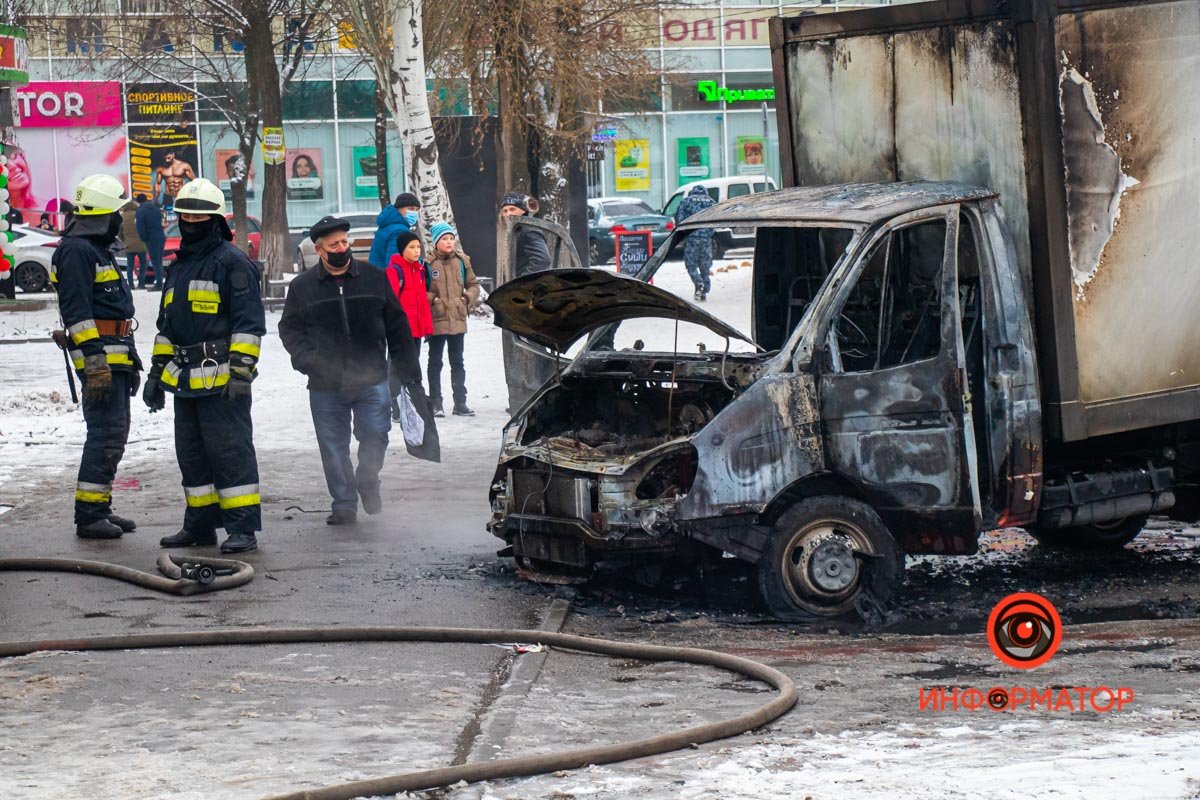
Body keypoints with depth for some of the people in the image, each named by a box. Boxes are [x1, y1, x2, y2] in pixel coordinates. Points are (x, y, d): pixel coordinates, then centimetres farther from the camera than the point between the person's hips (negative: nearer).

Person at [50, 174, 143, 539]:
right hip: (99, 358, -11)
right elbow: (76, 310, -20)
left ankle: (100, 509, 19)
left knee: (113, 434, 13)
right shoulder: (75, 251, -13)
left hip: (115, 358, 11)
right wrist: (95, 362, -25)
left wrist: (131, 360, 28)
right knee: (105, 434, -12)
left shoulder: (98, 250, 20)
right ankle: (88, 516, -11)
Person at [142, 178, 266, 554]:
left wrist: (241, 369, -19)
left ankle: (243, 528, -6)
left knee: (230, 451, -8)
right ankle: (200, 525, 20)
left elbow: (249, 322, -12)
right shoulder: (180, 267, 21)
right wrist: (157, 371, 24)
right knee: (191, 453, 12)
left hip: (222, 380, -9)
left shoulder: (232, 262, -6)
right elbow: (167, 325, 28)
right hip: (185, 380, 9)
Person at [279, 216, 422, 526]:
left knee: (375, 434, -6)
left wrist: (408, 371, 6)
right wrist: (306, 359, -11)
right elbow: (289, 329, 8)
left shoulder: (375, 279, 5)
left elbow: (397, 326, 9)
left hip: (371, 381, 0)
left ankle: (368, 483, 22)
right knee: (333, 447, 4)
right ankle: (344, 504, 16)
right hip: (325, 385, 0)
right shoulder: (303, 287, 4)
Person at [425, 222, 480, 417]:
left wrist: (468, 298, -3)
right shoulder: (428, 263, -7)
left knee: (457, 362, 11)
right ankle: (435, 403, 11)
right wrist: (432, 300, -15)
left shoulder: (462, 261, 4)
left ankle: (460, 402, 16)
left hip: (458, 319, 3)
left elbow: (473, 284, 13)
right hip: (436, 320, -3)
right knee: (435, 362, 5)